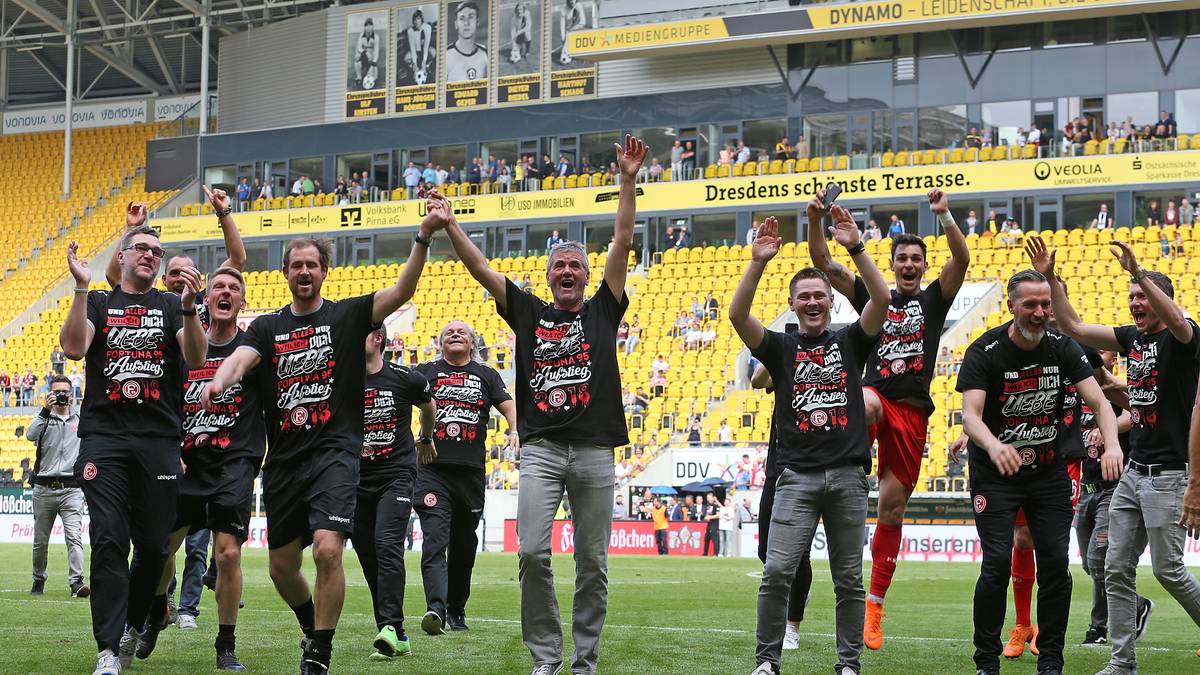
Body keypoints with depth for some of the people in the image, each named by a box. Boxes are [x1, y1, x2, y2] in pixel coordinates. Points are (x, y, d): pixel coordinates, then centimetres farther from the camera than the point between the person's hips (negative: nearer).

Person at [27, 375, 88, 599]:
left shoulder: (81, 421, 13)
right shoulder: (44, 418, 5)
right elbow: (30, 435, -17)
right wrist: (46, 411, -24)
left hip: (71, 489, 0)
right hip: (44, 488, 0)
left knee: (74, 536, -14)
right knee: (40, 540, 9)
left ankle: (76, 582, -22)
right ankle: (38, 580, 25)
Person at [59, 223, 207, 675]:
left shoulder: (171, 306, 13)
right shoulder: (98, 303, 13)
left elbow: (195, 357, -4)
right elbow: (74, 348, -6)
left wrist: (188, 306, -20)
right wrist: (82, 287, -12)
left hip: (158, 438, 1)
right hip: (104, 436, -1)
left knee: (153, 544, 2)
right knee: (109, 540, -11)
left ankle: (133, 624, 25)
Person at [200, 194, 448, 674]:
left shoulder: (346, 316, 4)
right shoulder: (267, 327, 10)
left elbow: (401, 292, -10)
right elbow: (241, 358, -9)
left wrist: (424, 237, -24)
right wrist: (218, 381, -33)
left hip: (335, 453, -4)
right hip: (283, 460, 4)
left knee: (327, 550, -21)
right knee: (282, 566, 10)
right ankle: (312, 628, 39)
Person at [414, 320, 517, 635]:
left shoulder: (486, 375, 14)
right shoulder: (426, 372, 10)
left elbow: (507, 405, 4)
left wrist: (515, 431, -16)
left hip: (471, 470, 3)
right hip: (432, 469, -3)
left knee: (464, 546, 11)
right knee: (435, 542, -16)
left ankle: (456, 609, 24)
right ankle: (436, 608, -27)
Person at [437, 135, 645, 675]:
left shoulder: (602, 312, 12)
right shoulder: (529, 312, 14)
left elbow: (622, 243, 5)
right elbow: (480, 268, 10)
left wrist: (628, 181, -1)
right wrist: (448, 224, 2)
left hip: (594, 451, 0)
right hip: (541, 449, 0)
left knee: (592, 563, 3)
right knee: (532, 553, -12)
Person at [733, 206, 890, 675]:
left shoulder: (850, 342, 12)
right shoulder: (781, 347, 11)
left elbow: (881, 300, -4)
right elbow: (738, 315, -5)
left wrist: (855, 247, -13)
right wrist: (758, 263, -16)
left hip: (848, 474, 1)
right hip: (797, 474, -1)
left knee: (849, 579, 5)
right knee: (777, 571, -11)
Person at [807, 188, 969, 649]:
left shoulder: (934, 299, 12)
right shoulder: (872, 297, 13)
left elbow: (962, 259, -5)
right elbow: (823, 263, 6)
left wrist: (945, 217, -21)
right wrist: (815, 220, -10)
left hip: (913, 411, 1)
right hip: (875, 392, 0)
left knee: (892, 508, 2)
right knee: (867, 403, -42)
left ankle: (875, 605, 9)